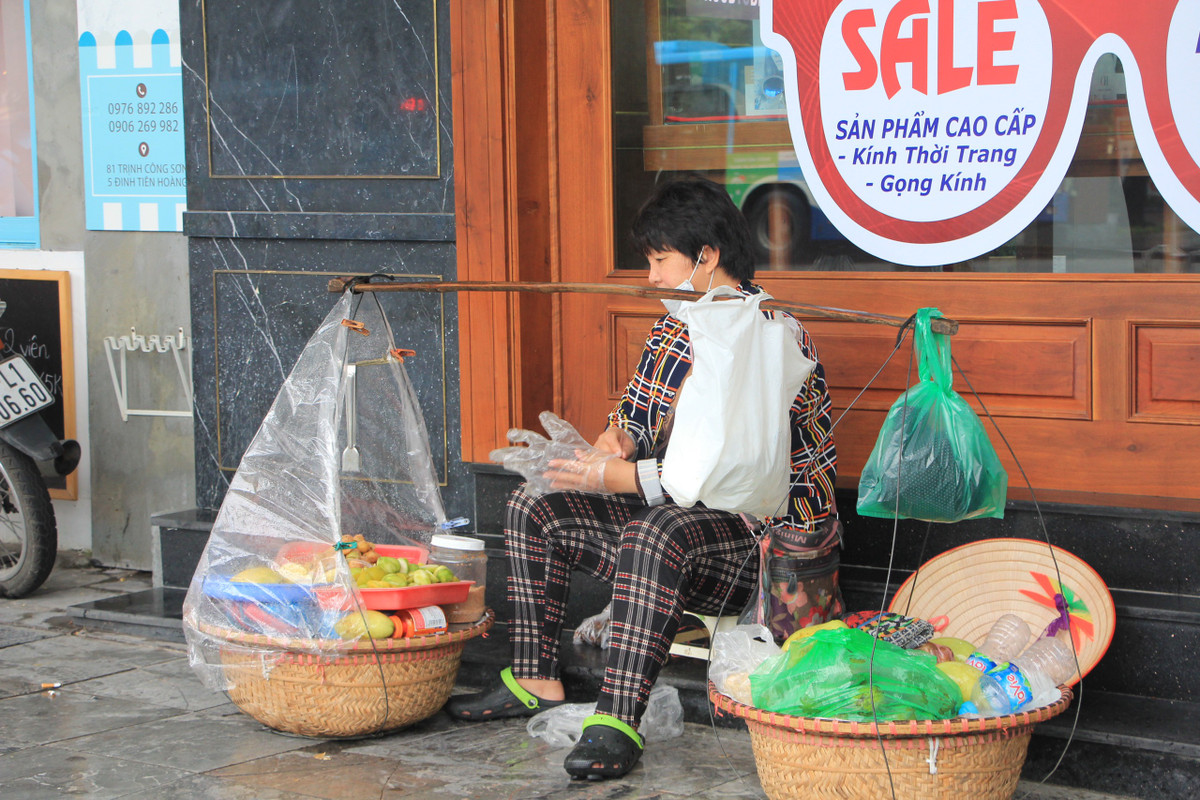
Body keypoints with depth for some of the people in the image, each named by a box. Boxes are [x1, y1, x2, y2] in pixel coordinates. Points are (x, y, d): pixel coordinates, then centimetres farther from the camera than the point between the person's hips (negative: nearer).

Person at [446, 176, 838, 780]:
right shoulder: (673, 327, 11)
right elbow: (636, 408, 20)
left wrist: (620, 477, -26)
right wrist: (615, 441, -6)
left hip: (762, 533, -10)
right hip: (675, 510, 10)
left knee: (657, 531, -40)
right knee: (533, 507, 3)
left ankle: (618, 724, -44)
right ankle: (535, 682, 5)